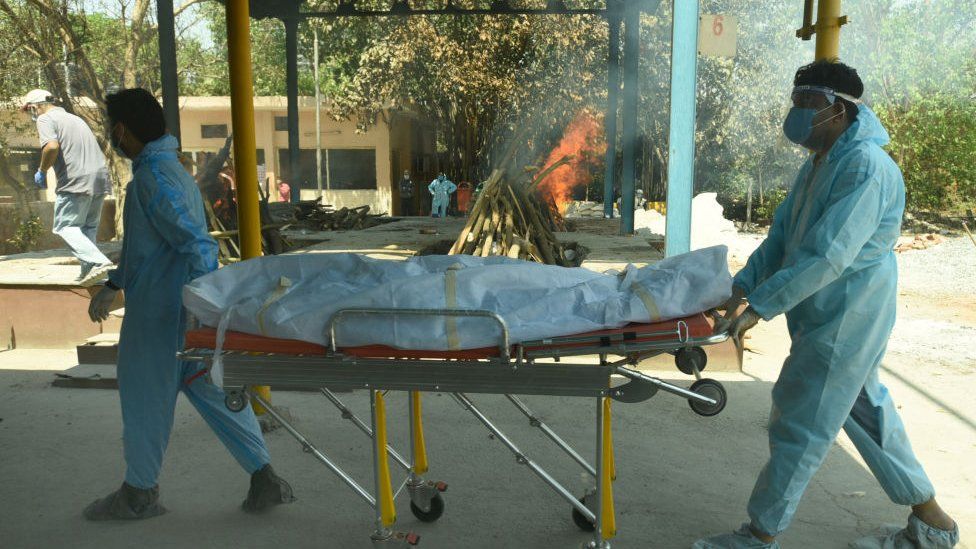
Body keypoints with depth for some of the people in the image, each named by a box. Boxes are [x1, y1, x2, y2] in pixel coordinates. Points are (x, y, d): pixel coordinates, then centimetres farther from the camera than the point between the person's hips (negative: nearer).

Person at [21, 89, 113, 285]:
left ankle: (98, 261, -19)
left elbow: (52, 146, -17)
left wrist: (42, 171, -3)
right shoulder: (75, 118, 27)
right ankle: (89, 271, 11)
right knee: (89, 226, 15)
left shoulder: (45, 118, 1)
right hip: (100, 178, 8)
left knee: (65, 226, 0)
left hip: (75, 181, -7)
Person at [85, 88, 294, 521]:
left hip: (159, 311, -9)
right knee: (211, 390, 11)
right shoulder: (169, 168, 15)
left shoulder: (152, 177, -17)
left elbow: (195, 242, -26)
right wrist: (113, 285, 28)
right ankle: (264, 478, 13)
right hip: (187, 307, 9)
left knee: (144, 395, 7)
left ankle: (138, 493, 25)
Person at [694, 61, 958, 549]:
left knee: (799, 427, -2)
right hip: (828, 318, 10)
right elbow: (782, 234, 9)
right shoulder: (819, 164, 11)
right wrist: (744, 285, -4)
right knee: (866, 412, 20)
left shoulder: (865, 166, -20)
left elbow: (829, 255, -28)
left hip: (844, 321, -10)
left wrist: (760, 306, -28)